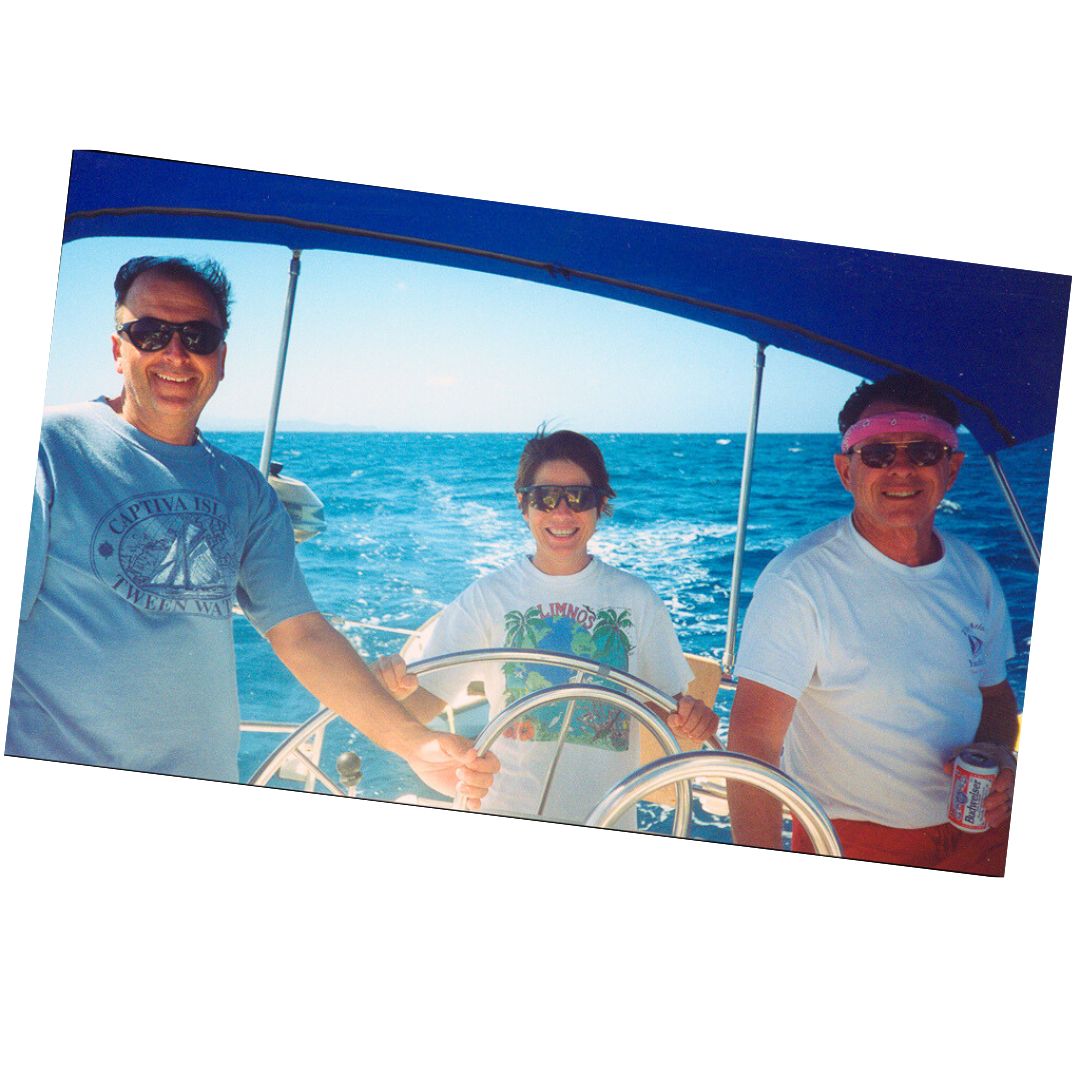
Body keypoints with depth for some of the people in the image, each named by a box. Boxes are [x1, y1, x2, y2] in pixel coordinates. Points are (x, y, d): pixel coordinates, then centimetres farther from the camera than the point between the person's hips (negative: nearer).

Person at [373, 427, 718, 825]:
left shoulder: (635, 598, 0)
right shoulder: (487, 596, -3)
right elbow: (423, 705, -7)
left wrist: (690, 716, -17)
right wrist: (399, 687, -29)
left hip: (607, 819, 1)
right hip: (507, 813, -1)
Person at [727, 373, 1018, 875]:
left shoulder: (972, 572, 0)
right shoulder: (798, 580, -21)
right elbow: (753, 741, -24)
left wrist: (996, 754, -7)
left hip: (978, 831, 6)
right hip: (850, 845, -5)